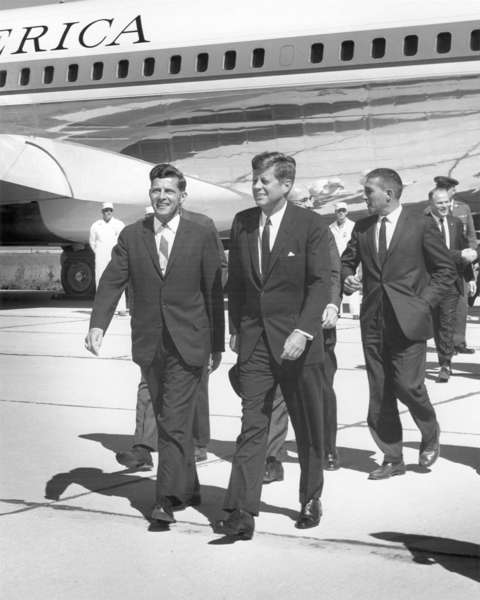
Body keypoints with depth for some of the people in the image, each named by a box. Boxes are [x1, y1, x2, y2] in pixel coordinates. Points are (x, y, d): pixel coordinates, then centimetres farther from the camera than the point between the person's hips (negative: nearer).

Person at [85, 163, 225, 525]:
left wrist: (217, 344, 4)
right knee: (167, 420, 14)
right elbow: (112, 282, -1)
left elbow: (213, 292, 3)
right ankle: (189, 488, 28)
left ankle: (168, 499, -9)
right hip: (149, 344, 4)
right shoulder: (131, 236, 6)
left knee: (176, 421, -10)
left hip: (187, 344, -3)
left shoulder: (201, 237, 0)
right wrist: (98, 324, -17)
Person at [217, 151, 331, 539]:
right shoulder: (242, 223, 7)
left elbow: (321, 282, -11)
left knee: (309, 427, 10)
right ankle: (242, 510, -6)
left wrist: (303, 331, -21)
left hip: (298, 342, -3)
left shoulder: (310, 225, -7)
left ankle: (311, 501, 27)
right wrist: (235, 329, 9)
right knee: (252, 424, -4)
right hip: (254, 339, 3)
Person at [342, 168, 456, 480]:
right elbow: (346, 262, 19)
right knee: (379, 392, 5)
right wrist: (347, 279, -4)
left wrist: (424, 302, -7)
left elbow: (446, 269, 2)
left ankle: (430, 434, 18)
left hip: (408, 321, -4)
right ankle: (392, 458, 16)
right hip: (373, 322, 4)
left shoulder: (421, 226, -2)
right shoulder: (362, 227, 9)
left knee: (408, 385, -12)